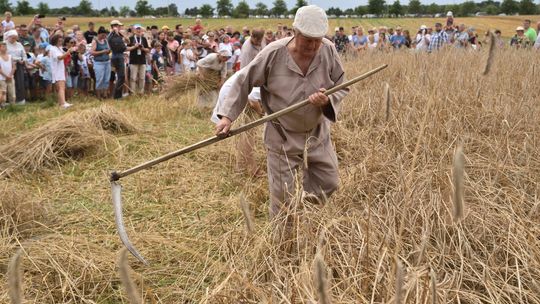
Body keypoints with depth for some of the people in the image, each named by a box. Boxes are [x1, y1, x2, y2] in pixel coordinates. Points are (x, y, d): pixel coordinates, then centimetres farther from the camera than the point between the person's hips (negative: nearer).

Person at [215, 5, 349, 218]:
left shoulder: (328, 51, -12)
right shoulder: (274, 53, -20)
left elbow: (342, 87, -1)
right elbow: (243, 82, -9)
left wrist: (328, 100, -23)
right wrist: (227, 116, -14)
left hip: (318, 134, 4)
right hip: (282, 137, -3)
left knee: (328, 184, 14)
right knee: (282, 195, 6)